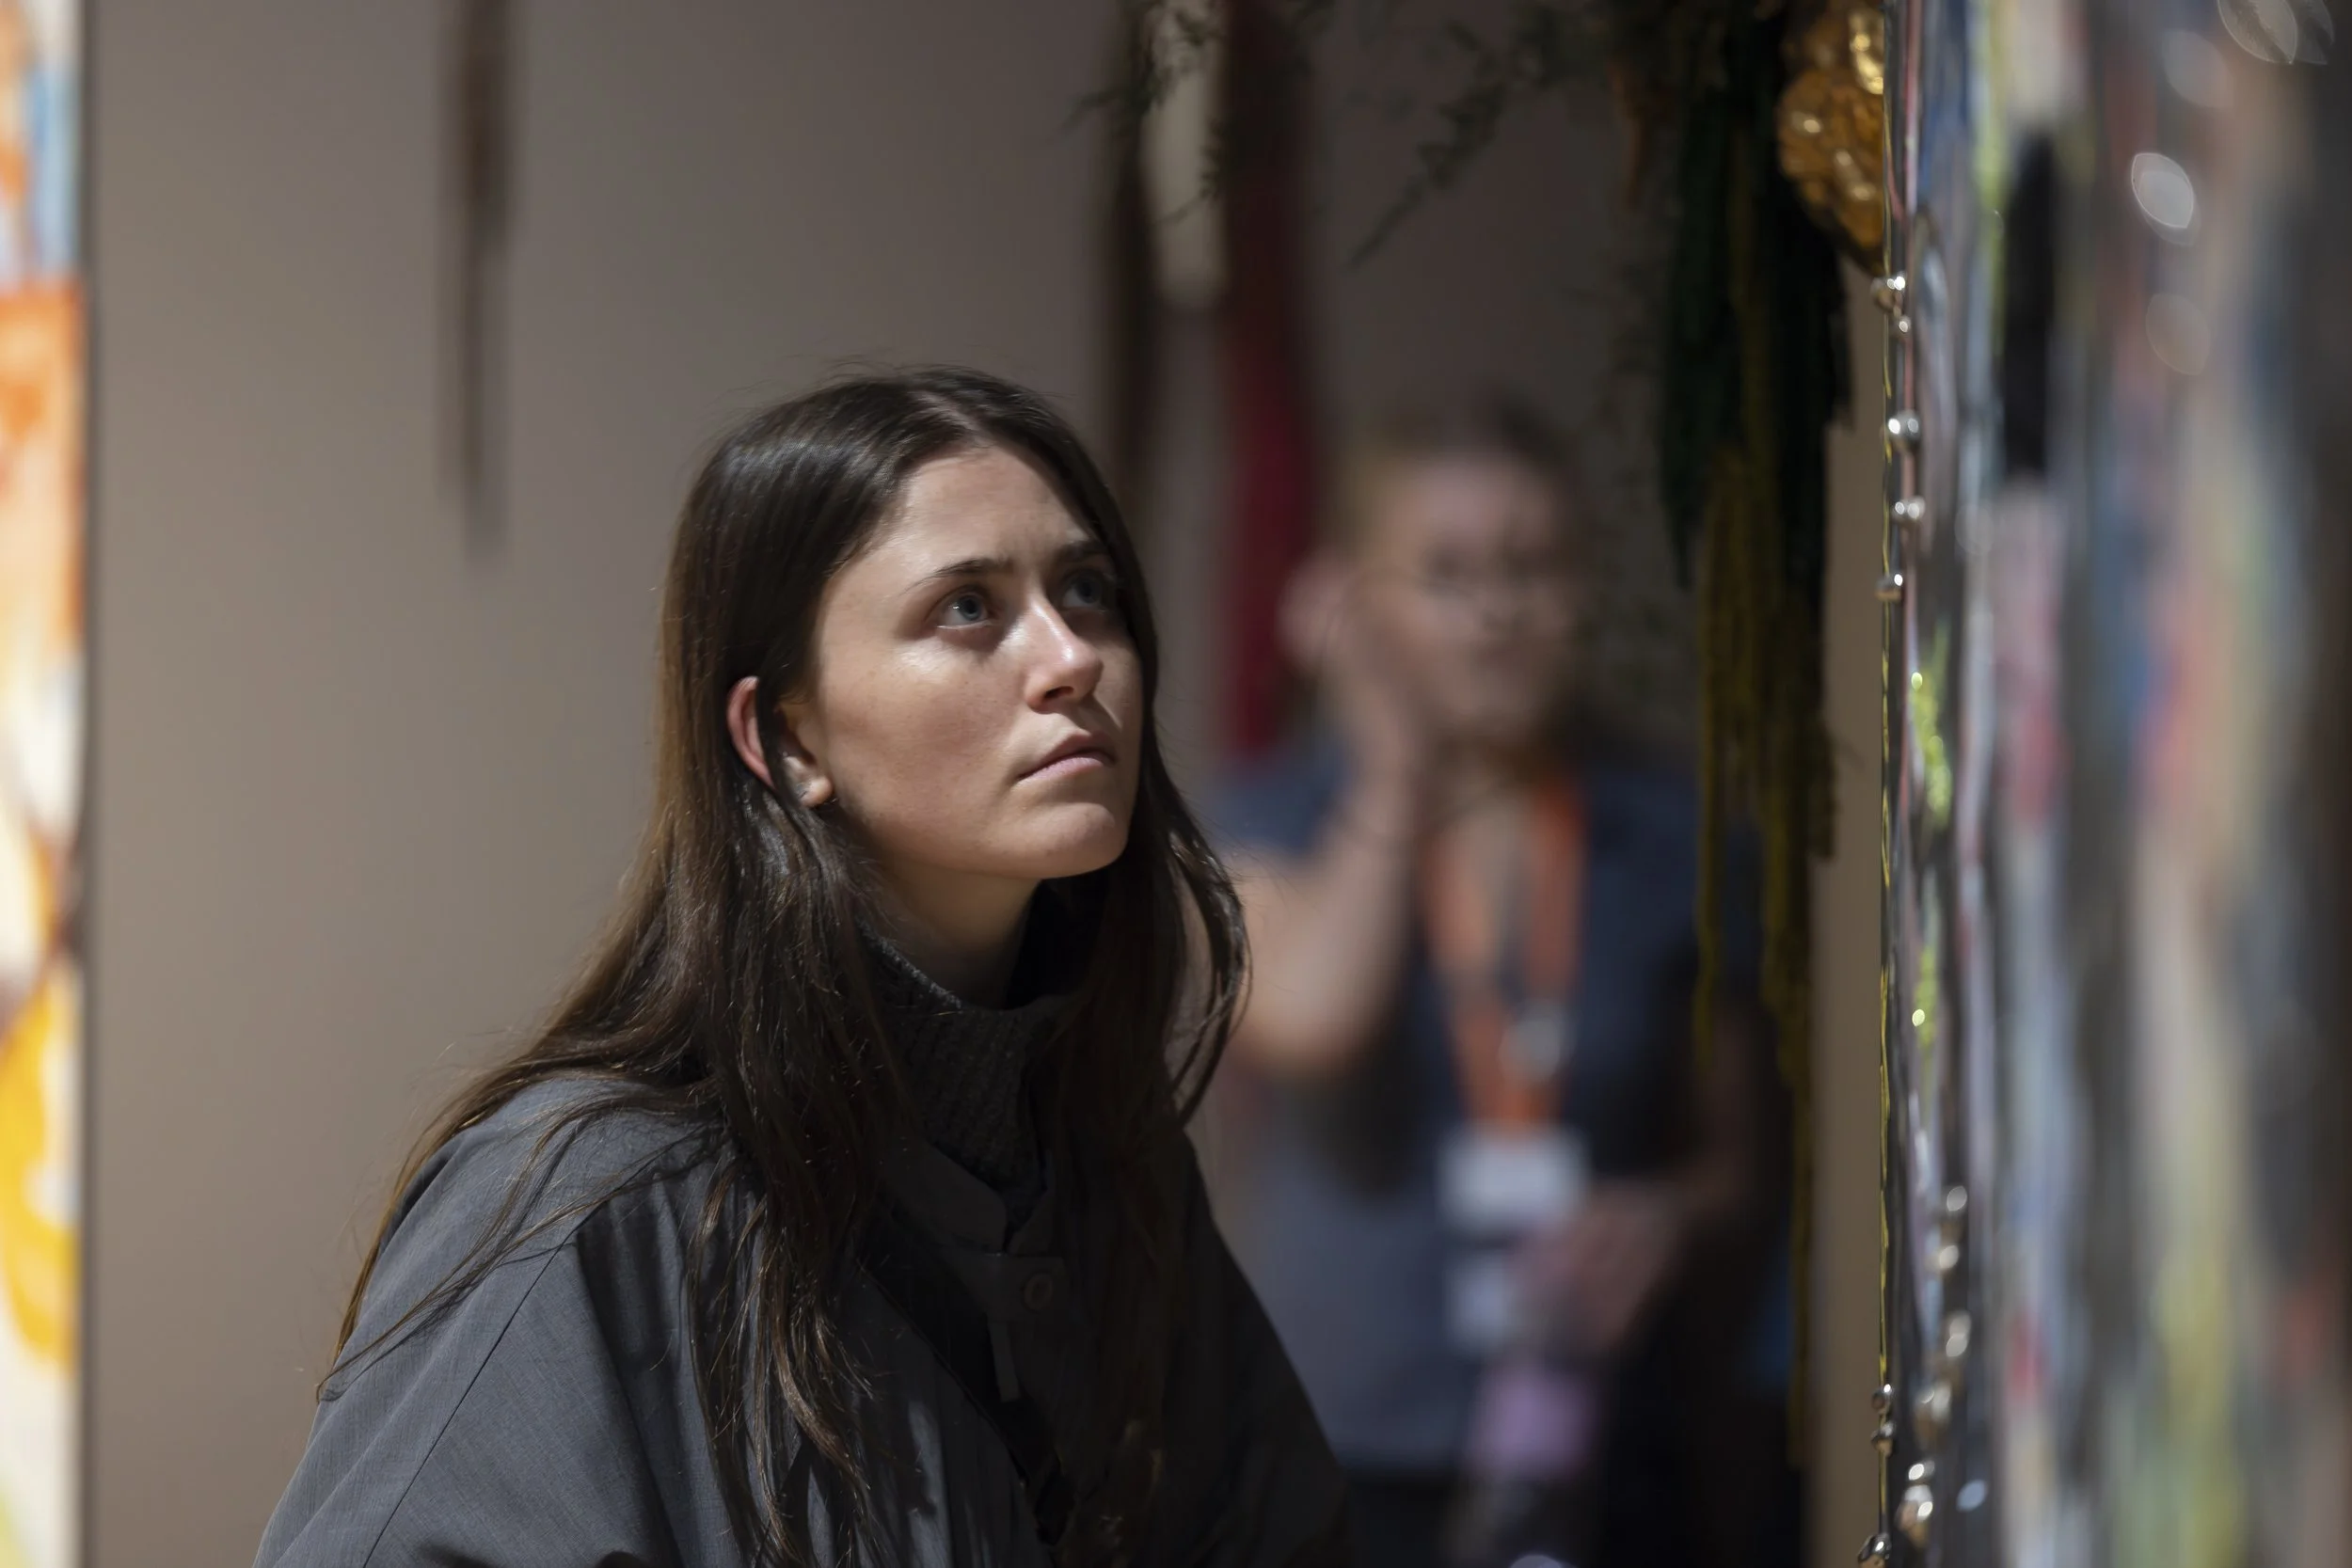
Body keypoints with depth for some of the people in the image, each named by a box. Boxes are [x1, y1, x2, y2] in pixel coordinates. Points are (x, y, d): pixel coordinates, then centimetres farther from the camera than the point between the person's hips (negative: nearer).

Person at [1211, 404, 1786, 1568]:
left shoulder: (1668, 836, 7)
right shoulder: (1276, 818, 3)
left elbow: (1738, 1154, 16)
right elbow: (1307, 1021, -18)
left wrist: (1672, 1217, -8)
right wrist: (1394, 768, -6)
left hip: (1594, 1466, 2)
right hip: (1343, 1473, -1)